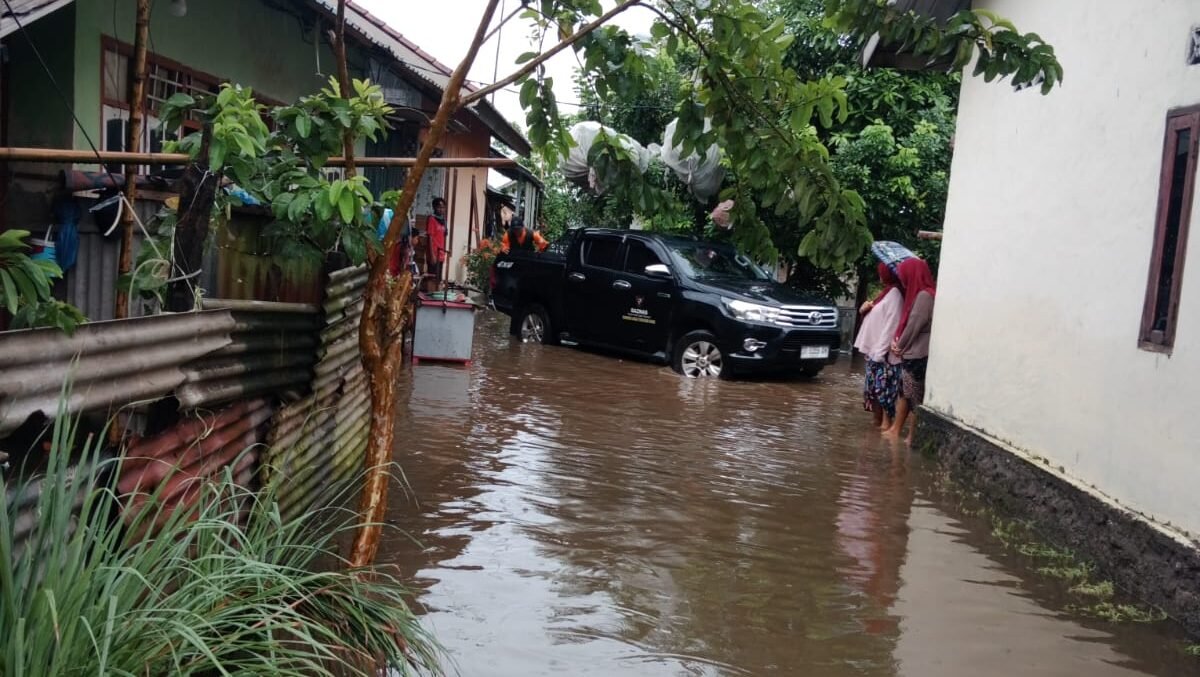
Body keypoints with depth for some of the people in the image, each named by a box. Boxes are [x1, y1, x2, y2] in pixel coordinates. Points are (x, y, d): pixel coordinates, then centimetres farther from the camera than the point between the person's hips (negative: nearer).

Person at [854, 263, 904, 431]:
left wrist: (880, 351, -22)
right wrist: (866, 309, 7)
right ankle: (878, 420, 17)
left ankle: (886, 423, -3)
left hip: (883, 352, -9)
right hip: (874, 349, 9)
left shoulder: (894, 293, -12)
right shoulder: (887, 292, 16)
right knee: (873, 386, 11)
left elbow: (891, 325, -19)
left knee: (882, 387, -7)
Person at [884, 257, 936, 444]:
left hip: (918, 357, -9)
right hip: (911, 355, 9)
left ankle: (912, 437, 7)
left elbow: (914, 326, -15)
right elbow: (907, 323, 18)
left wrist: (900, 346, -3)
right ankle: (895, 430, 20)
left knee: (915, 398, -1)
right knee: (904, 394, 13)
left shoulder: (925, 296, -15)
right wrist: (897, 342, 4)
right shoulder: (919, 294, 15)